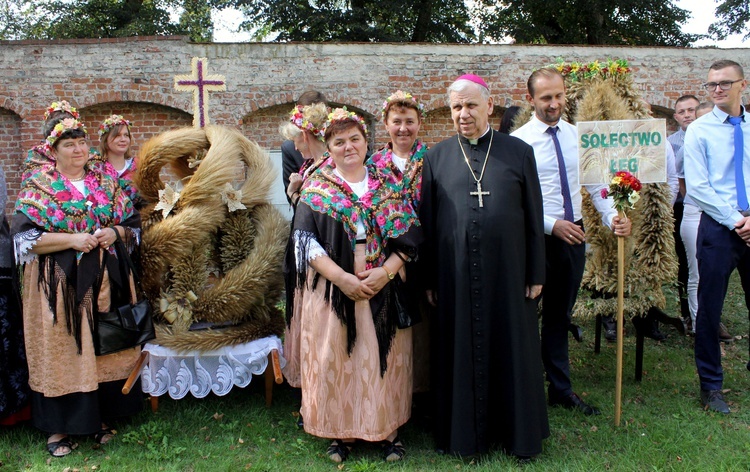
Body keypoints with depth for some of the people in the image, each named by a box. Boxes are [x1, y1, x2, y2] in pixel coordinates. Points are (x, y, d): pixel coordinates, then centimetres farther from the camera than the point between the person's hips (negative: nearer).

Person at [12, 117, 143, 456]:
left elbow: (133, 222, 14)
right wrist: (72, 239, -17)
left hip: (104, 280, 4)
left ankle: (101, 415, 22)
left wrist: (115, 231, -8)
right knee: (62, 348, 1)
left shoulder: (106, 184, 10)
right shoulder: (38, 187, -1)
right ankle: (58, 426, 14)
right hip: (60, 284, -3)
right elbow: (24, 236, -9)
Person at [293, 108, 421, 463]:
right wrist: (341, 278, -15)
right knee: (337, 358, 4)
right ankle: (341, 431, 19)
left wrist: (387, 271, -14)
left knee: (382, 358, 6)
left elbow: (409, 235, 2)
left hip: (384, 289, 1)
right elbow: (306, 241, -5)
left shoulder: (388, 186, 6)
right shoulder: (315, 189, 2)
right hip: (333, 289, -1)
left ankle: (388, 429, 20)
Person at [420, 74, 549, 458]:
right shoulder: (436, 156, 5)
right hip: (455, 275, 0)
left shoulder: (519, 152, 4)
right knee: (460, 352, 8)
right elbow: (427, 221, 5)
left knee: (512, 349, 9)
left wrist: (536, 274, 1)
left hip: (508, 270, 0)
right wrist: (429, 279, 2)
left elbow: (533, 218, 4)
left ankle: (518, 433, 26)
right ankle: (464, 432, 24)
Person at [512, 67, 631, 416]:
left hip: (574, 235, 5)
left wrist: (613, 216, -13)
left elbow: (595, 181, 3)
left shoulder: (578, 135, 6)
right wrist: (552, 225, -20)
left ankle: (560, 389, 30)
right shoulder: (519, 141, -9)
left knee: (560, 315, 17)